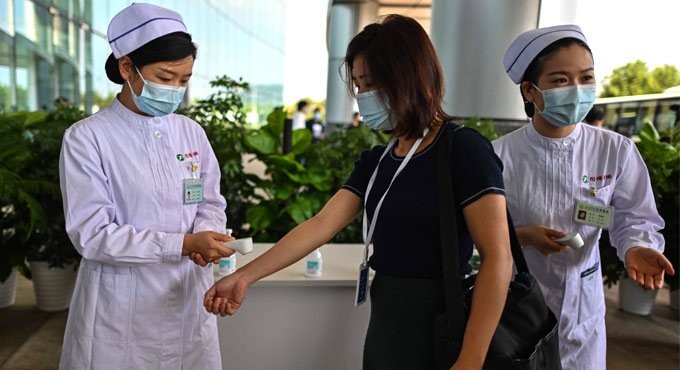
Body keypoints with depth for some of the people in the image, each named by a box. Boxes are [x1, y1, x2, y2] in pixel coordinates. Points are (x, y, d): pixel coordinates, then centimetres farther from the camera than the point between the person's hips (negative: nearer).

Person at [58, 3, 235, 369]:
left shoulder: (192, 133, 2)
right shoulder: (86, 138, -11)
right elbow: (91, 234, -15)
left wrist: (204, 236, -15)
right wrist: (184, 243, -23)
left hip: (189, 298, 4)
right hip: (122, 309, -4)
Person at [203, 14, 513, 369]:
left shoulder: (463, 149, -14)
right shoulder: (375, 161, 7)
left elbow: (497, 258, -18)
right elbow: (320, 225, 1)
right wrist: (245, 276, -4)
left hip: (437, 330, -6)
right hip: (384, 323, 7)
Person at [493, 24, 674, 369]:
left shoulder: (617, 151, -9)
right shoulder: (500, 154, -13)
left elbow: (634, 219, -3)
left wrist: (636, 247, -23)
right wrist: (520, 235, -22)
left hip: (581, 302, 2)